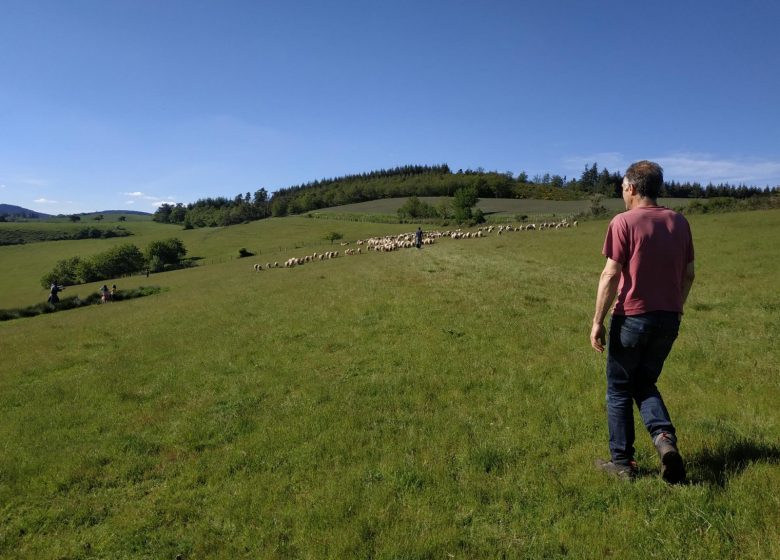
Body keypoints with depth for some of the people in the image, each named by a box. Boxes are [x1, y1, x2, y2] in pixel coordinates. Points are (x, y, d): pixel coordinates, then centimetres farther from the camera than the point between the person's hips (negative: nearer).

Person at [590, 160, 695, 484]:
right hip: (668, 319, 6)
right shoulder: (679, 222, 7)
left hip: (632, 318, -5)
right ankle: (665, 438, -1)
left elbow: (611, 276, -14)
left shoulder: (624, 222, -11)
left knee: (619, 390, 10)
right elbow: (688, 274, 11)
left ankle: (622, 463, 17)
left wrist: (597, 322, -9)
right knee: (645, 384, 21)